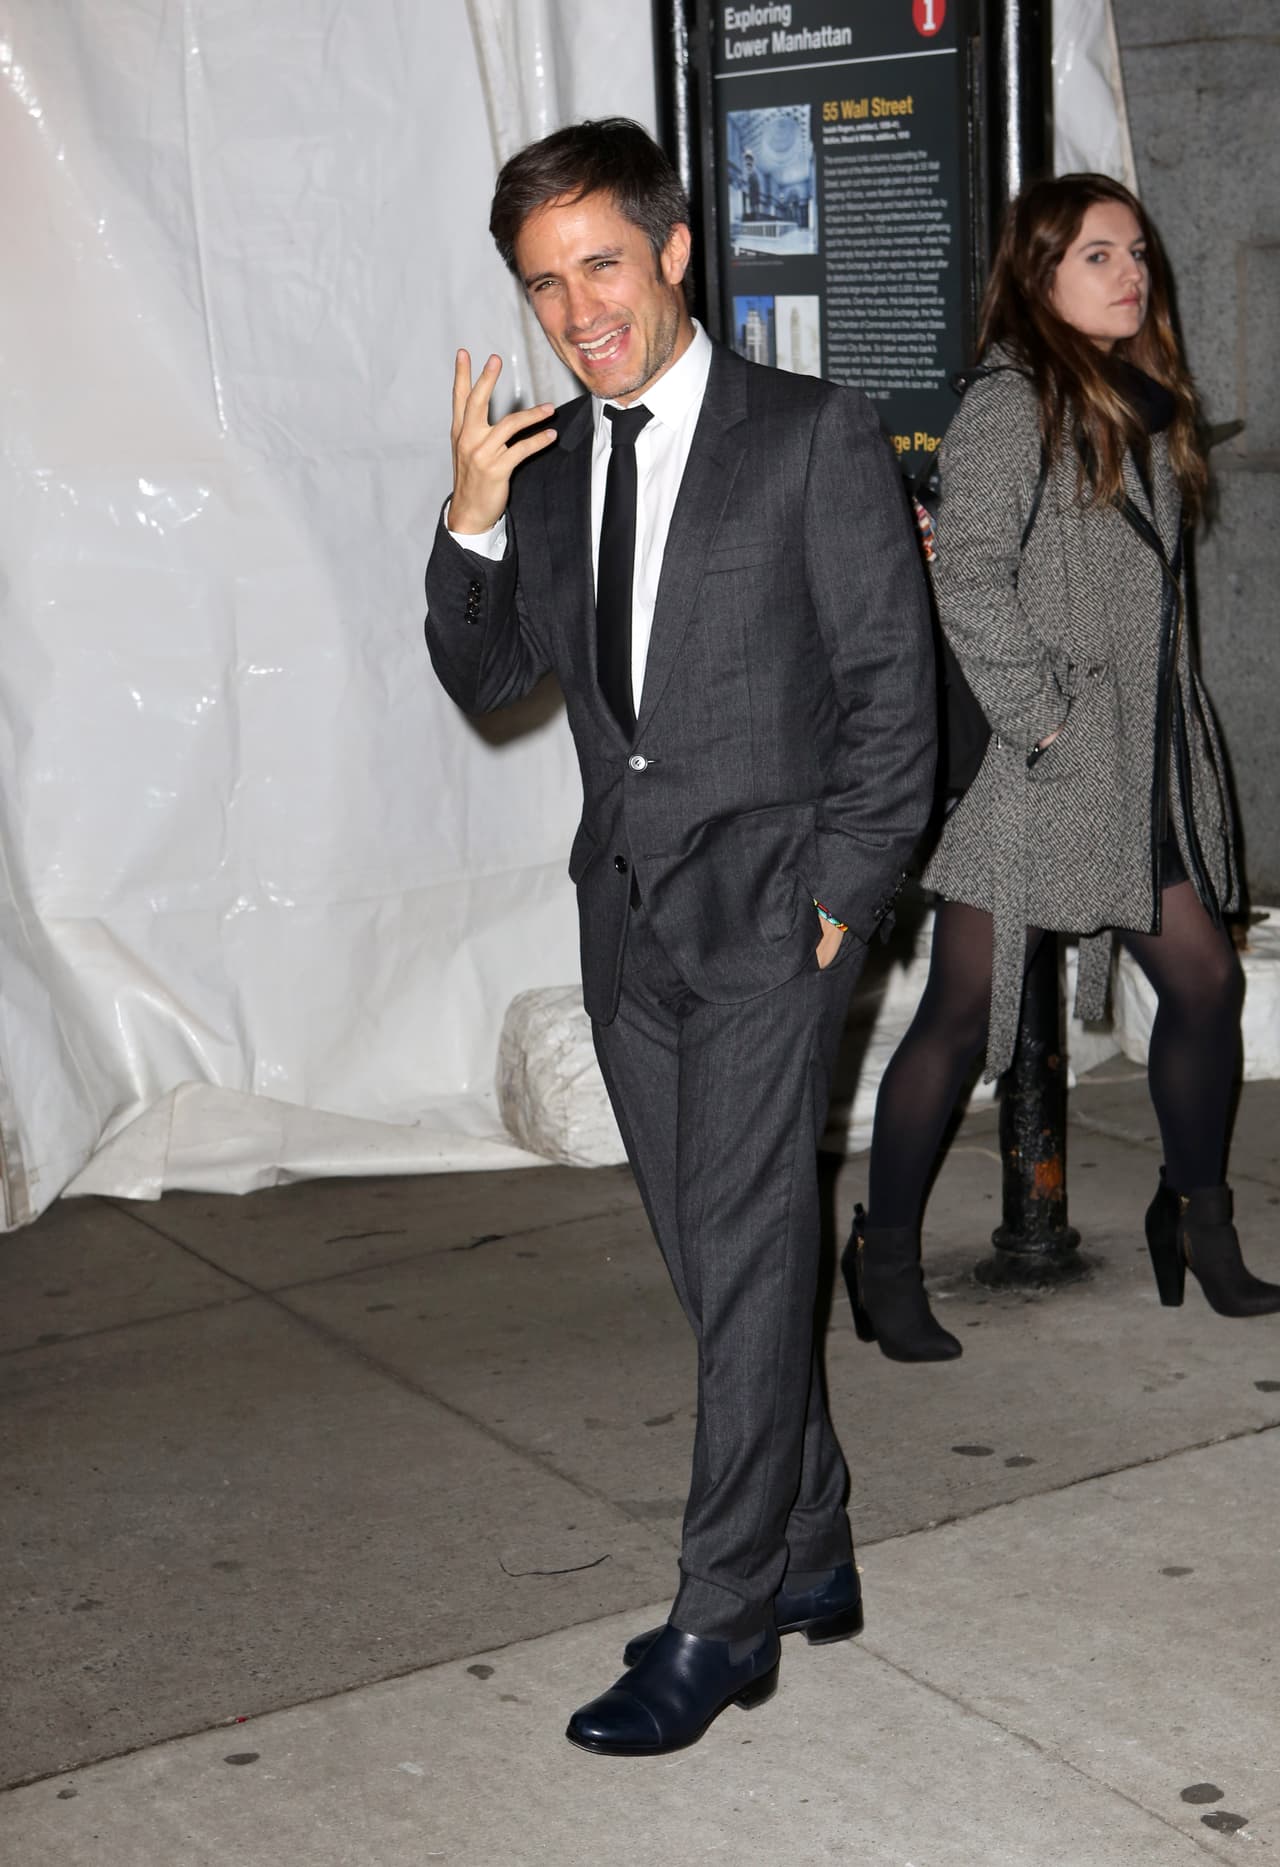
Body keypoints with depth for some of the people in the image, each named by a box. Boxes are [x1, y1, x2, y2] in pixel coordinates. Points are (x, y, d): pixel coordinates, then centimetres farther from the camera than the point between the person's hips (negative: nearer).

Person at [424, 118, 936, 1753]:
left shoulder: (815, 439, -6)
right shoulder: (545, 461, 10)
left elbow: (892, 694, -6)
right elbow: (487, 680, 9)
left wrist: (836, 900, -11)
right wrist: (472, 521, -8)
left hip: (767, 899, -6)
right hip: (625, 900, 6)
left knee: (745, 1252, -6)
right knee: (716, 1260, 12)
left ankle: (720, 1623, 3)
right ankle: (809, 1558, 27)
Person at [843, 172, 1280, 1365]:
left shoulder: (1144, 401, 16)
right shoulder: (1009, 404, -10)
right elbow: (968, 580, -18)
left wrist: (1166, 726, 14)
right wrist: (1042, 717, -18)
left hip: (1147, 764, 8)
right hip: (1033, 774, -8)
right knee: (964, 1011, -2)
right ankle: (886, 1257, 11)